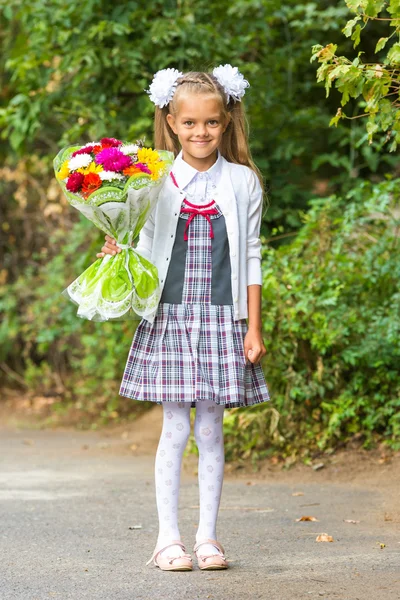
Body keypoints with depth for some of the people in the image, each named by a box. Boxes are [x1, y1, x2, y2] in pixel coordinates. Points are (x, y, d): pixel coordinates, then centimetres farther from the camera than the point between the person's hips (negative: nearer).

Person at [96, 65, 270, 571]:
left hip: (221, 318, 0)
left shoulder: (242, 182, 4)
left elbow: (251, 258, 6)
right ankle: (168, 537, 8)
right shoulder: (157, 181, 3)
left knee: (211, 429, 4)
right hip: (169, 318, 0)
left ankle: (207, 537, 12)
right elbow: (147, 250, 9)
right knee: (175, 429, 0)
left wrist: (253, 328, 3)